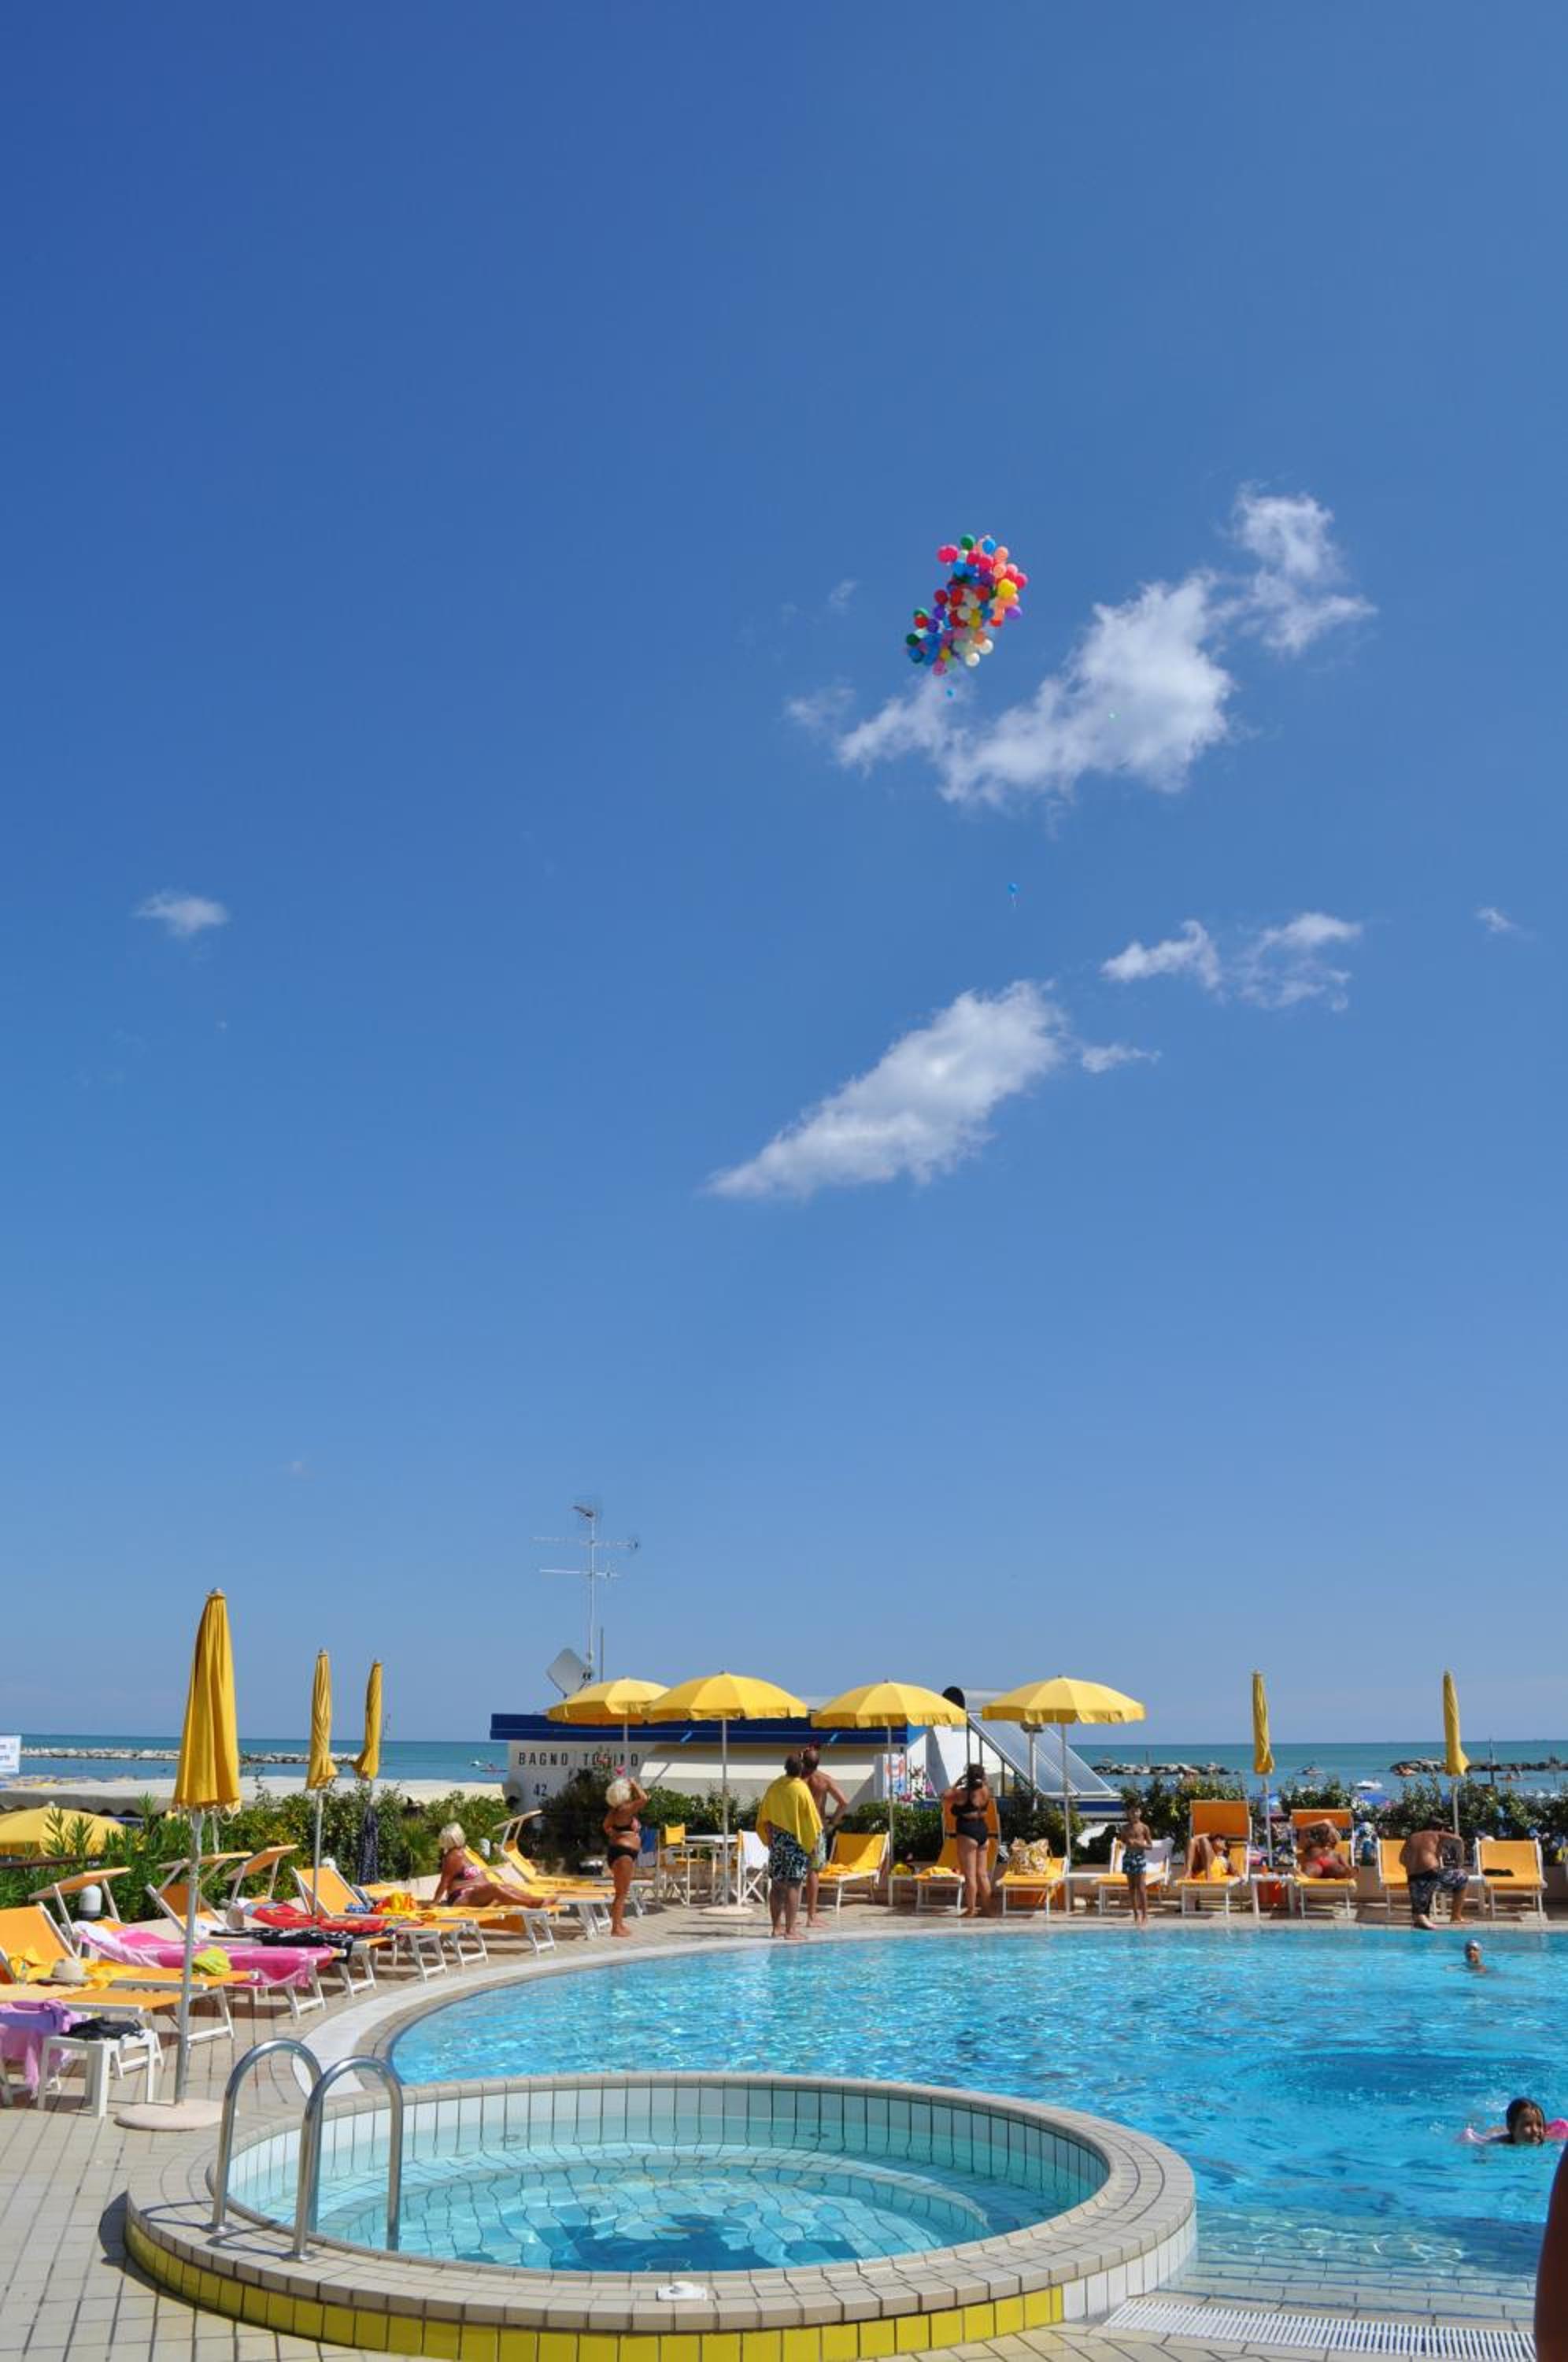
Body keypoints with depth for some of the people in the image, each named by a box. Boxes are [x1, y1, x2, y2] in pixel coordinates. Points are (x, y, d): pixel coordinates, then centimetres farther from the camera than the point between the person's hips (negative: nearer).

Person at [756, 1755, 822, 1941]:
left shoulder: (774, 1787, 4)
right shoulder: (801, 1789, -12)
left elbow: (764, 1818, 11)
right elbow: (812, 1819, -9)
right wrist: (813, 1841, 3)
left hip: (776, 1839, 6)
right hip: (795, 1841, -6)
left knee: (777, 1884, 12)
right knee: (793, 1886, -5)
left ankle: (777, 1926, 17)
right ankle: (790, 1930, -7)